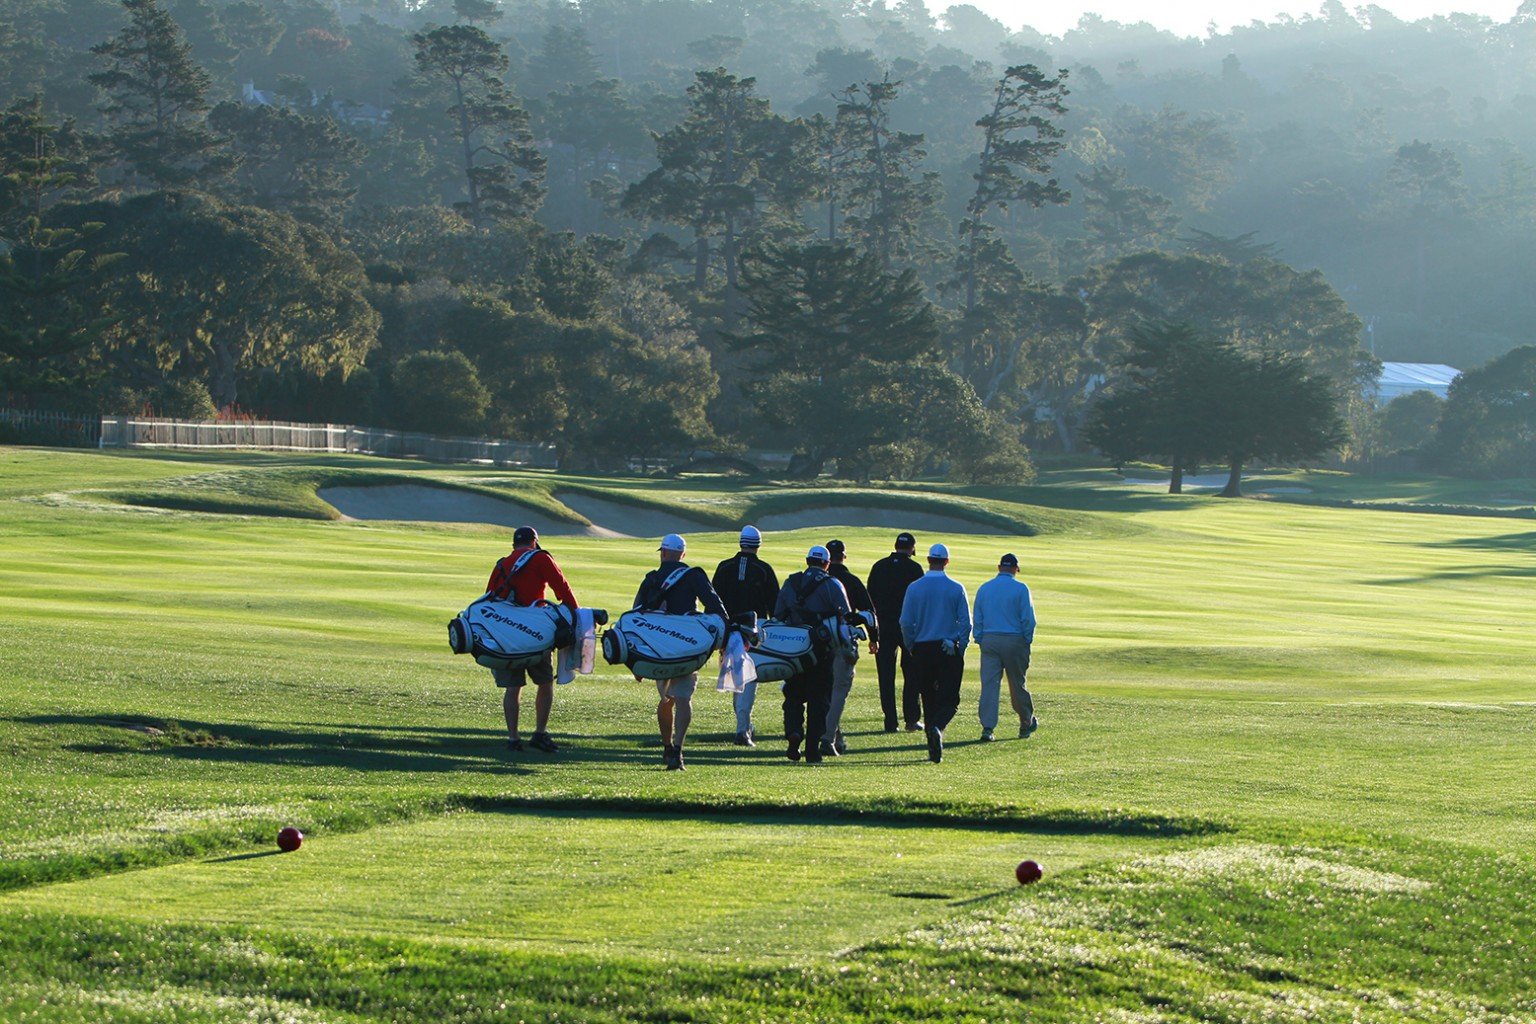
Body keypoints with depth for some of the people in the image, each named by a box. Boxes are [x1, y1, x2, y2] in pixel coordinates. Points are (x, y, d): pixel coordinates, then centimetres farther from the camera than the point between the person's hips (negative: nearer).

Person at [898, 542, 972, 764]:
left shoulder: (915, 588, -2)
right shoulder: (956, 589, -4)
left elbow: (906, 623, -2)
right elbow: (965, 623, -4)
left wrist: (912, 648, 11)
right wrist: (960, 649, 7)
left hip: (922, 649, 1)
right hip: (950, 650, -1)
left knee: (929, 700, 10)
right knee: (950, 698, 3)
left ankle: (934, 750, 8)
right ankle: (937, 727, -27)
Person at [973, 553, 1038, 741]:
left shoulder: (984, 589, 7)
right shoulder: (1020, 589, -5)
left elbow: (977, 619, 10)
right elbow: (1028, 619, -6)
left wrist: (980, 641, 15)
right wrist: (1028, 641, 5)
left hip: (989, 641, 2)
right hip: (1014, 640, -2)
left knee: (989, 685, -2)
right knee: (1017, 685, 9)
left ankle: (987, 727, -11)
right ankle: (1026, 724, 23)